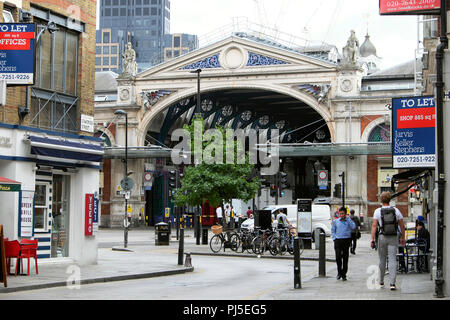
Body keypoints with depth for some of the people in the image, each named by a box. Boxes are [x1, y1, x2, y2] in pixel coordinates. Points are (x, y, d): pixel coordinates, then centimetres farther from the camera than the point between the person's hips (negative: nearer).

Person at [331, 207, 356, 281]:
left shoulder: (349, 221, 7)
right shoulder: (335, 221, 12)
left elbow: (353, 227, -10)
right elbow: (333, 230, 19)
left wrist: (348, 218, -7)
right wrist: (334, 238, 5)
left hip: (346, 240, -1)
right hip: (338, 241, 1)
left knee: (345, 258, 0)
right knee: (338, 257, -9)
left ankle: (344, 274, 7)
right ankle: (339, 272, 10)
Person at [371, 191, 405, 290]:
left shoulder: (378, 211, -3)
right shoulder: (396, 210, 2)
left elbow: (374, 225, -11)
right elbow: (402, 225, 4)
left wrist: (372, 238, -11)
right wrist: (403, 238, 14)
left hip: (382, 237, 0)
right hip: (393, 238, 0)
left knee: (382, 260, 13)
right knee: (393, 260, -2)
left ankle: (381, 282, 26)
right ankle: (392, 283, -13)